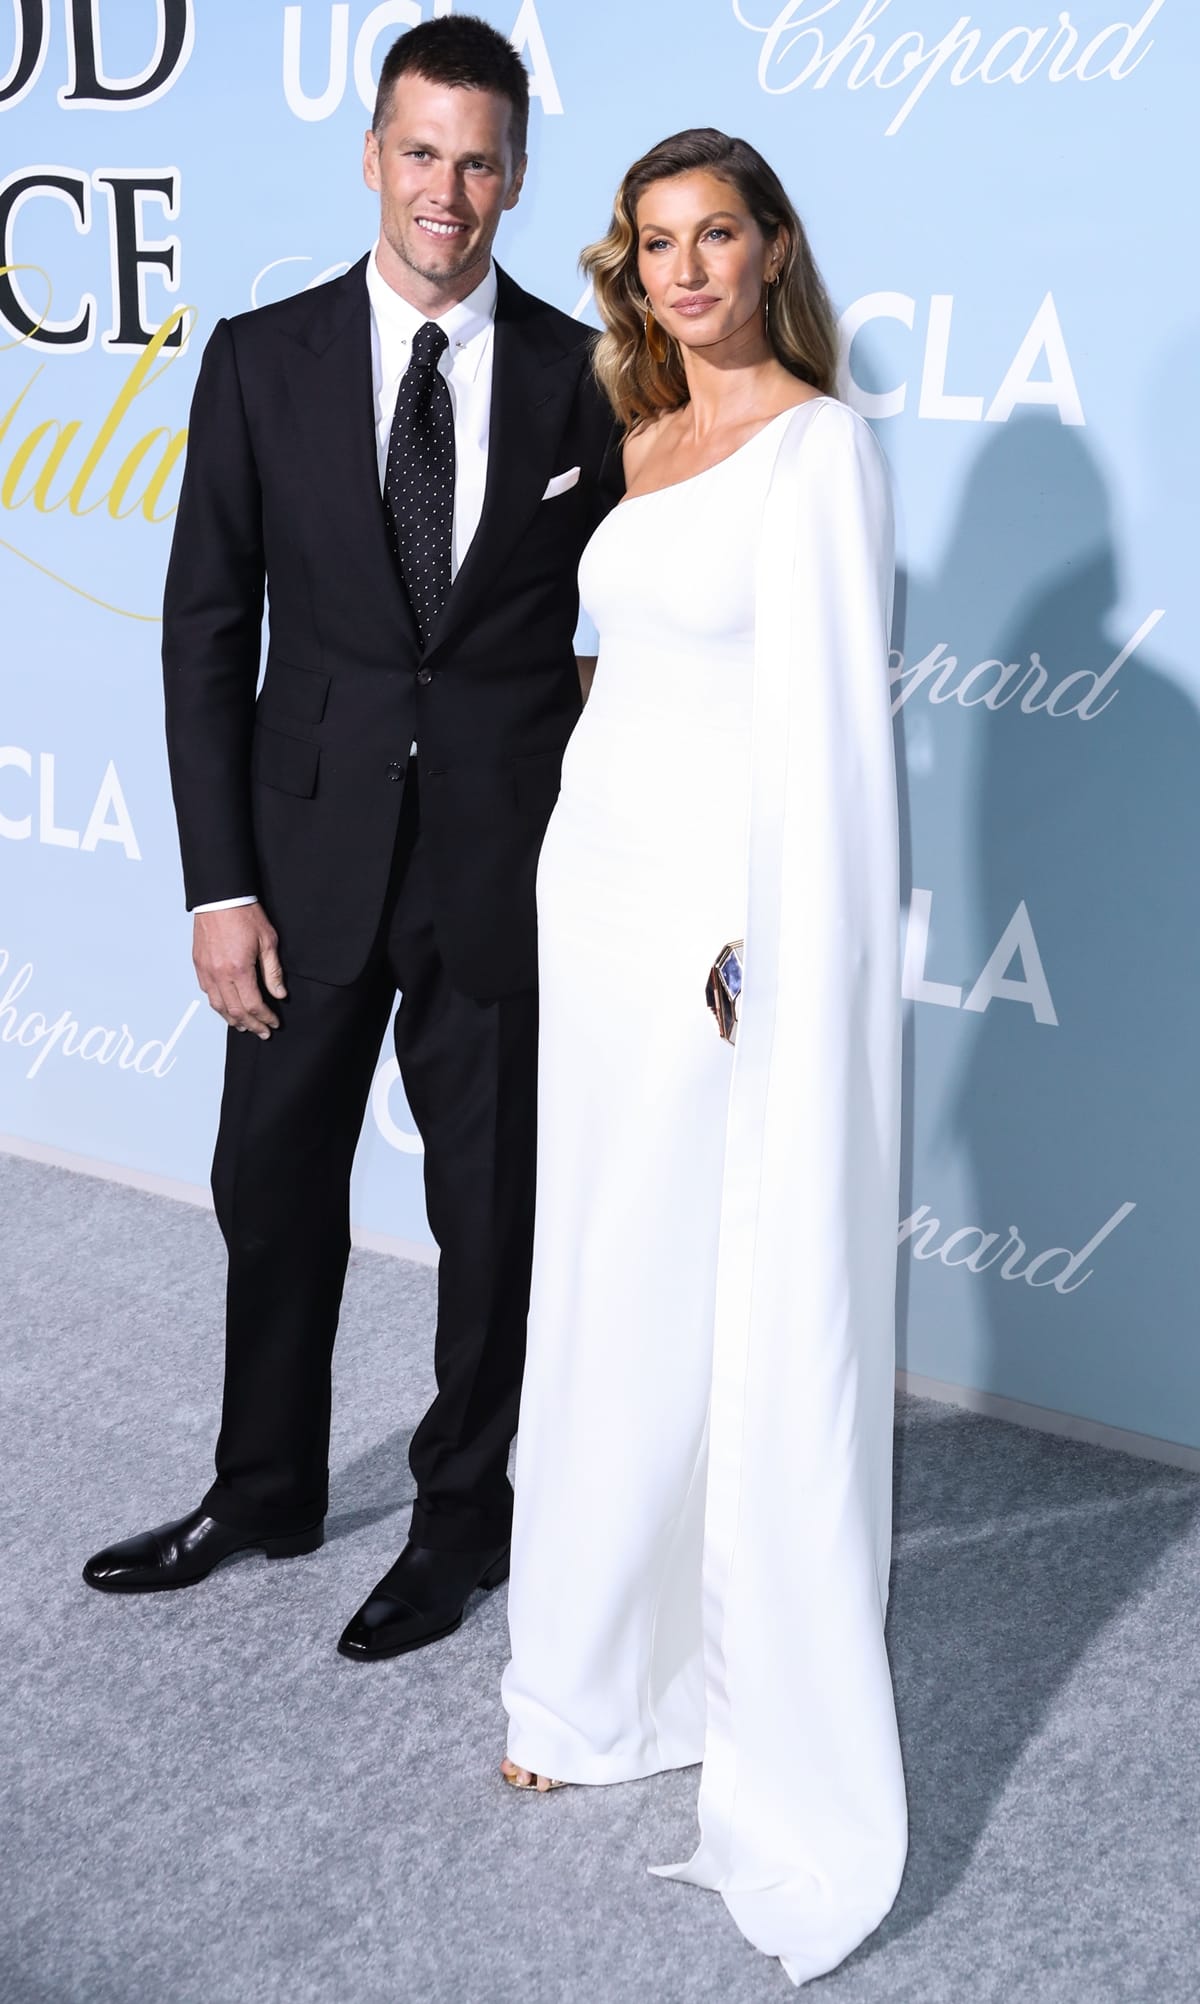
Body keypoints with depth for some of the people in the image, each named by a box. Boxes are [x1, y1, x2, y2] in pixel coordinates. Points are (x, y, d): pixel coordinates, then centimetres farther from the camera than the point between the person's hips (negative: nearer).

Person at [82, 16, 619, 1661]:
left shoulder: (586, 376, -1)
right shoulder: (263, 359, 0)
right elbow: (207, 629, 0)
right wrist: (220, 884, -6)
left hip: (507, 863, -1)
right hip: (313, 854, 2)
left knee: (493, 1212, 10)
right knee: (275, 1190, 14)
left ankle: (463, 1517, 31)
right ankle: (266, 1493, 37)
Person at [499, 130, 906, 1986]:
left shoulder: (819, 446, -9)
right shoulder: (643, 443, 15)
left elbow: (824, 723, -15)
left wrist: (780, 976, -18)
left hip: (730, 912, -8)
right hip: (598, 892, 8)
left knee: (752, 1326, 0)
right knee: (605, 1306, 14)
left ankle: (788, 1761, 19)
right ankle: (610, 1680, 32)